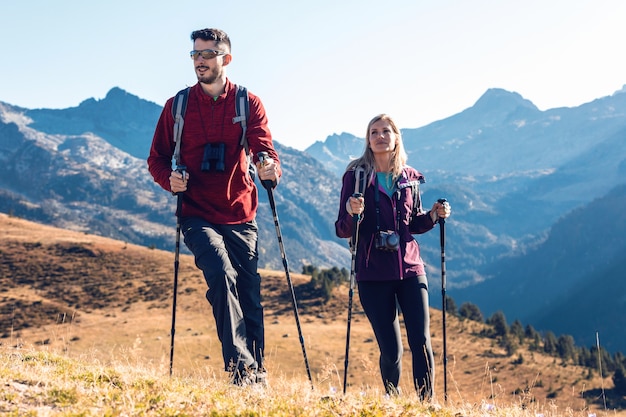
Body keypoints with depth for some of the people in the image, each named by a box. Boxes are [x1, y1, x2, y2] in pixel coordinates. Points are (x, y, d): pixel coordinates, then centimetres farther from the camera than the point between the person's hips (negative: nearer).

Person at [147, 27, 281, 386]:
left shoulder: (249, 104, 4)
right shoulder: (177, 106, 5)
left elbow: (264, 149, -7)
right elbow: (157, 158, 11)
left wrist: (271, 169, -31)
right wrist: (169, 179, -12)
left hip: (240, 217, 1)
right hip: (198, 217, -1)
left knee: (249, 295, 3)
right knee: (223, 274, -27)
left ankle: (257, 374, 17)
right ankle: (240, 364, -27)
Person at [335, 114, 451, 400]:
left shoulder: (410, 178, 9)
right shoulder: (356, 176, -1)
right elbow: (343, 230, -2)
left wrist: (434, 215, 0)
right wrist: (352, 213, -22)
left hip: (410, 269, 3)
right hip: (373, 274, -2)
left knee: (421, 342, -8)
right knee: (391, 350, -1)